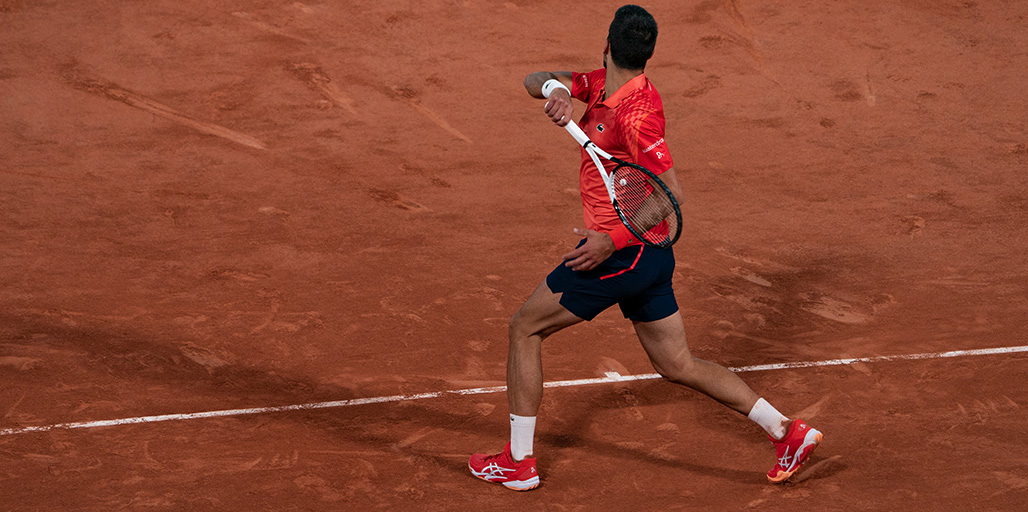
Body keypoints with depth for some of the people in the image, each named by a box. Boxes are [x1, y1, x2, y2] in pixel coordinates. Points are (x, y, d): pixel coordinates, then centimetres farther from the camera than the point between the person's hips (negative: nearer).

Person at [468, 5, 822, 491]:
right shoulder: (600, 85, 6)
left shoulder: (636, 113, -21)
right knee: (678, 366, 14)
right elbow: (534, 81, 7)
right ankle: (786, 430, 11)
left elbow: (670, 195, -22)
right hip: (651, 256, 9)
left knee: (525, 328, 5)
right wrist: (556, 90, -16)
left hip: (621, 252, -9)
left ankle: (518, 461, 10)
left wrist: (613, 240, -26)